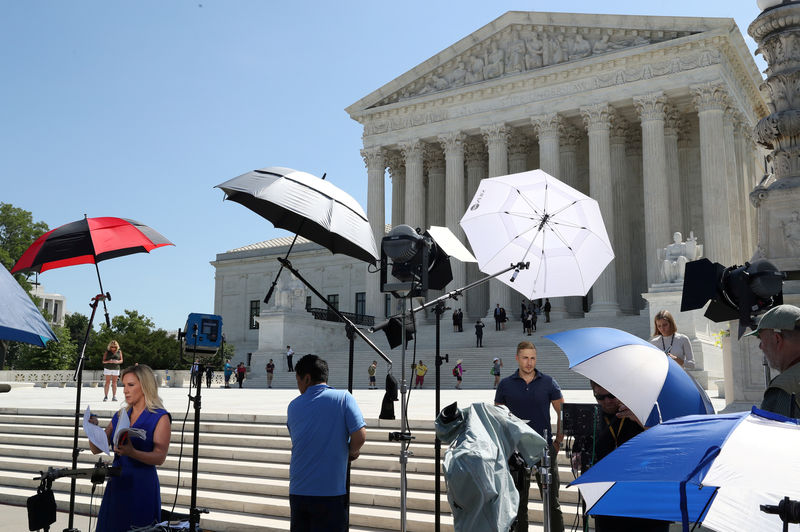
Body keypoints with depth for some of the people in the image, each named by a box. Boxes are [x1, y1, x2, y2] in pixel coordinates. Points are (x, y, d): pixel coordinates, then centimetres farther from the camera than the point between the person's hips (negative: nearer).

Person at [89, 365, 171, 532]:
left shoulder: (160, 417, -7)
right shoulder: (120, 416, 11)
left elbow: (159, 457, -16)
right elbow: (96, 449, 9)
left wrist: (132, 453, -32)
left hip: (142, 486, -6)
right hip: (116, 484, 6)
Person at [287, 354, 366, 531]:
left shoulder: (293, 406, 7)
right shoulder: (343, 398, -5)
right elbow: (360, 436, -15)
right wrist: (352, 453, 7)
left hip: (297, 491, 4)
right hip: (331, 491, -4)